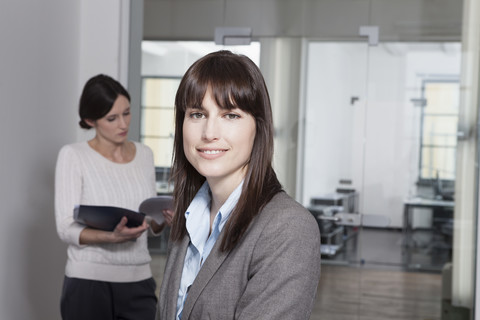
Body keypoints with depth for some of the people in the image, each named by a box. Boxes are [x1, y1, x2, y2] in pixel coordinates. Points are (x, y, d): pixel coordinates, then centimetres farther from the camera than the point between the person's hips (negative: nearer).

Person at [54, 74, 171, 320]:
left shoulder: (144, 154, 7)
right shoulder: (73, 156, -6)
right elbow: (66, 229, -11)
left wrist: (164, 218, -10)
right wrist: (112, 237, -27)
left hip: (139, 281, 4)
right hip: (89, 281, -3)